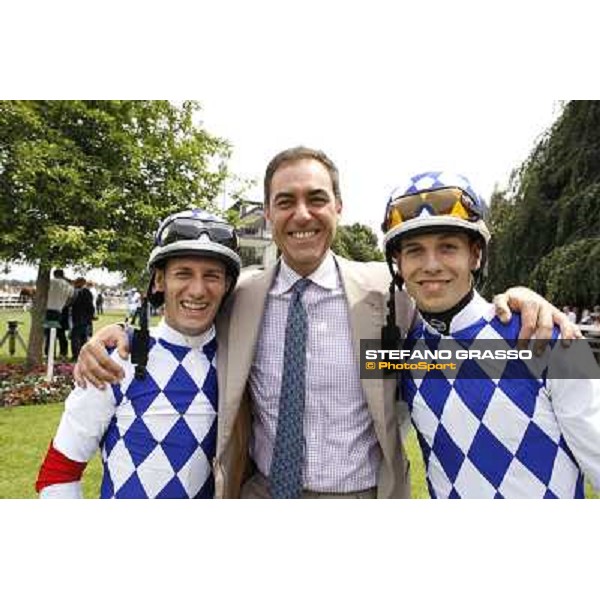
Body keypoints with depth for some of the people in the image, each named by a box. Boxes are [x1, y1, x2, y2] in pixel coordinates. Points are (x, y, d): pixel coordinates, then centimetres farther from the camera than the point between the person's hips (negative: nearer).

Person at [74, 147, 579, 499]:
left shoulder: (385, 288, -9)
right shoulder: (239, 298, -5)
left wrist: (516, 298, -18)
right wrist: (116, 333, -9)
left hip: (361, 495, -1)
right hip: (258, 492, 2)